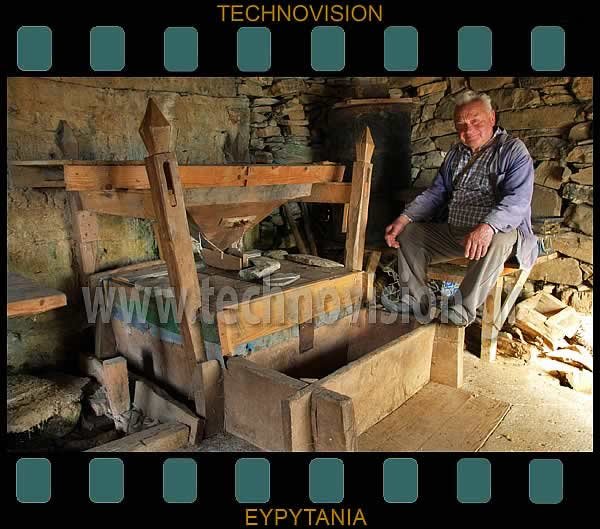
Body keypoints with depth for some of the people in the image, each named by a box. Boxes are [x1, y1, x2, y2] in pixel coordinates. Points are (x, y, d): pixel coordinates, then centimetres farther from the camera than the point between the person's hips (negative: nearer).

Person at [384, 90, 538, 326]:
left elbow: (517, 200, -21)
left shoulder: (513, 150, -6)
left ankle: (459, 313, -25)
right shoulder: (456, 154, 14)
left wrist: (487, 227, -41)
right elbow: (435, 193, 14)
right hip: (452, 231, 6)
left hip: (501, 230, -6)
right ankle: (416, 306, -5)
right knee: (408, 233, -5)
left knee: (498, 241, -38)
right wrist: (404, 218, -3)